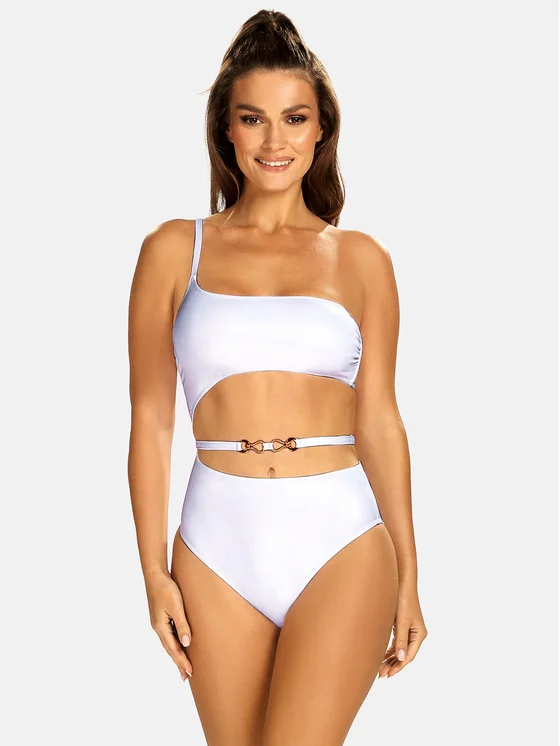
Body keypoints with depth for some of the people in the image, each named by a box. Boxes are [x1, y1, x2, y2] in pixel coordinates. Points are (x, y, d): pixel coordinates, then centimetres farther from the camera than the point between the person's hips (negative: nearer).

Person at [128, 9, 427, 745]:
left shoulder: (361, 259, 6)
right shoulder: (175, 250, 5)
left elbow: (379, 421, 8)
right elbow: (151, 416, 5)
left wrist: (409, 577, 8)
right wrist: (154, 571, 0)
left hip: (342, 544, -1)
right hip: (218, 546, 1)